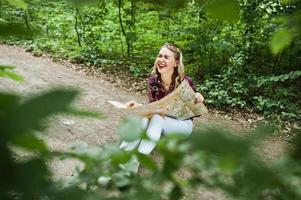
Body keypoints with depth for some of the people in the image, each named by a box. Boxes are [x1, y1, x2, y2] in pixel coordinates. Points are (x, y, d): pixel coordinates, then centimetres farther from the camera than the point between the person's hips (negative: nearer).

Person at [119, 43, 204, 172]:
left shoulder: (185, 81, -19)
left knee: (157, 119, -35)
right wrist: (139, 106, -20)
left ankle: (135, 162, -40)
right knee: (145, 119, -31)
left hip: (182, 123, -3)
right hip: (160, 122, 3)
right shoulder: (152, 81, -10)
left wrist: (198, 101, -30)